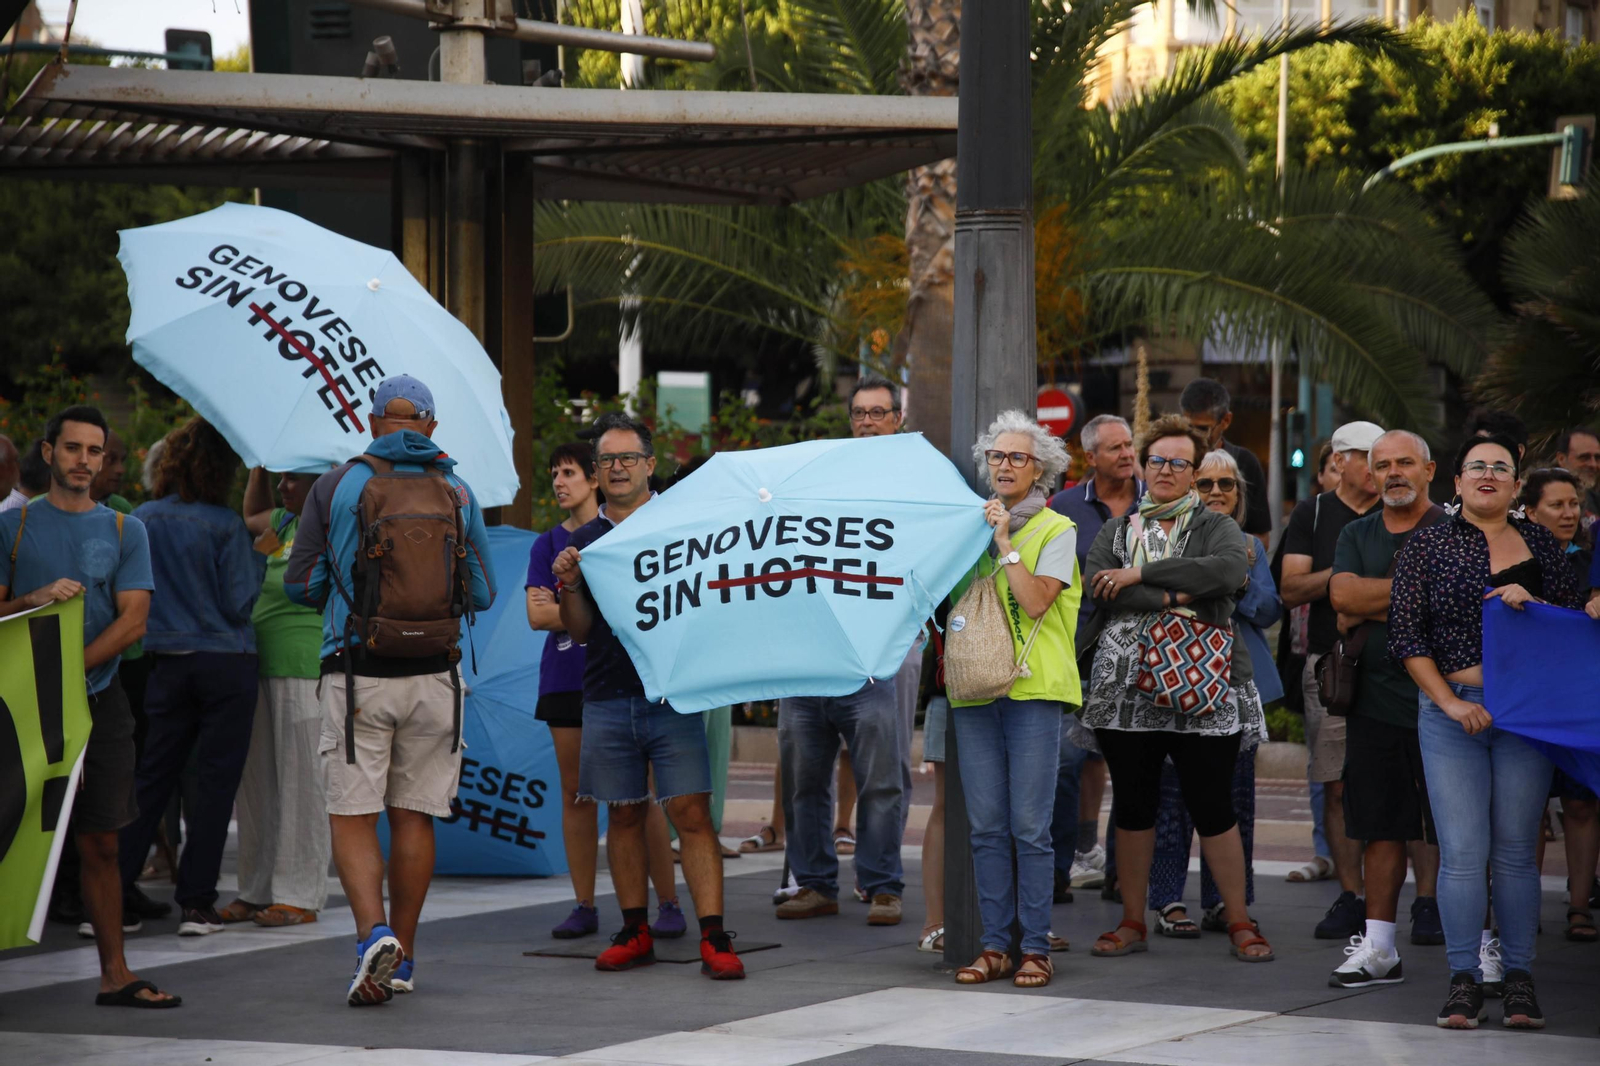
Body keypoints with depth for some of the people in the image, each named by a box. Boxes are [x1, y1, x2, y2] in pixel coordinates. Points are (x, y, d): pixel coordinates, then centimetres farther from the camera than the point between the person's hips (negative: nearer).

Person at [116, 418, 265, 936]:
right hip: (226, 665, -4)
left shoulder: (141, 520, 2)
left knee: (152, 778, 9)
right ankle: (197, 903, 0)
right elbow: (238, 604, -10)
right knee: (215, 781, 2)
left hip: (168, 663, 4)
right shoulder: (226, 527, -11)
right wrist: (258, 558, 4)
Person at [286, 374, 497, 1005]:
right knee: (413, 815, 10)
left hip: (357, 675, -2)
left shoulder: (336, 486, -1)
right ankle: (401, 959, 16)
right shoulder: (457, 493, 4)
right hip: (433, 676, 2)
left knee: (352, 814, 1)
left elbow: (300, 584, 2)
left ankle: (373, 931, -21)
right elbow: (482, 594, 9)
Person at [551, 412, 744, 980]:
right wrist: (570, 587, -5)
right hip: (607, 699, 3)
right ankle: (635, 932, 16)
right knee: (624, 814, 7)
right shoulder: (584, 540, 12)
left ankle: (713, 937, -11)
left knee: (692, 813, -9)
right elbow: (579, 630, 12)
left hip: (673, 695, -3)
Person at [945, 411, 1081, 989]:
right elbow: (950, 597, 14)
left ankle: (1036, 947, -1)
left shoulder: (1055, 531, 2)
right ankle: (995, 946, 7)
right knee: (986, 826, 3)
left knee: (1029, 826, -6)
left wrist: (1005, 544, -12)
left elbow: (1036, 601, -11)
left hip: (1033, 686, -5)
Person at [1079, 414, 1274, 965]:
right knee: (1133, 807, 7)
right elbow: (1096, 583, -5)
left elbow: (1230, 570, -17)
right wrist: (1170, 599, -15)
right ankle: (1132, 923, 17)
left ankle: (1239, 923, 5)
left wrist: (1140, 575, -14)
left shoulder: (1215, 527, 6)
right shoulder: (1117, 530, 14)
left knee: (1213, 808, -3)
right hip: (1125, 687, 3)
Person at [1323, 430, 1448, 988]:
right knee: (1381, 827, 8)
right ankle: (1378, 948, 13)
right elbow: (1342, 595, -3)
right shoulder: (1357, 535, 14)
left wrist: (1367, 612, -8)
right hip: (1375, 699, 5)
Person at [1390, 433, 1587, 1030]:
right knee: (1461, 851, -6)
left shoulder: (1538, 544, 10)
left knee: (1515, 850, 2)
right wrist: (1451, 703, -7)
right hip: (1451, 710, -1)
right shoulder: (1427, 546, 6)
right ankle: (1463, 979, 0)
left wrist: (1532, 604, -10)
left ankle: (1519, 979, 7)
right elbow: (1406, 636, 2)